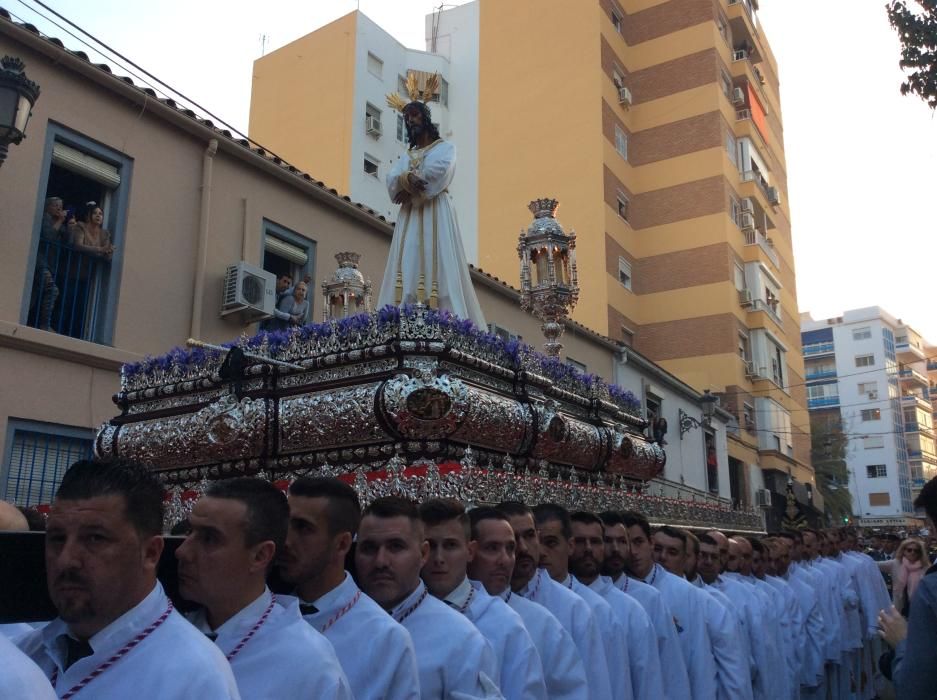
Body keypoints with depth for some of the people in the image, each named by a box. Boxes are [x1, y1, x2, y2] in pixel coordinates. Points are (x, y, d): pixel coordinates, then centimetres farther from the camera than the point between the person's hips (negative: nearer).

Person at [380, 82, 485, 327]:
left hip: (435, 211, -4)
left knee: (437, 262, -16)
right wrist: (408, 179, -17)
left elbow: (439, 169, -10)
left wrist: (408, 184, -7)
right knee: (408, 264, -9)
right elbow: (392, 178, 5)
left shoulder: (445, 147, 14)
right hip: (409, 215, 4)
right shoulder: (406, 156, 26)